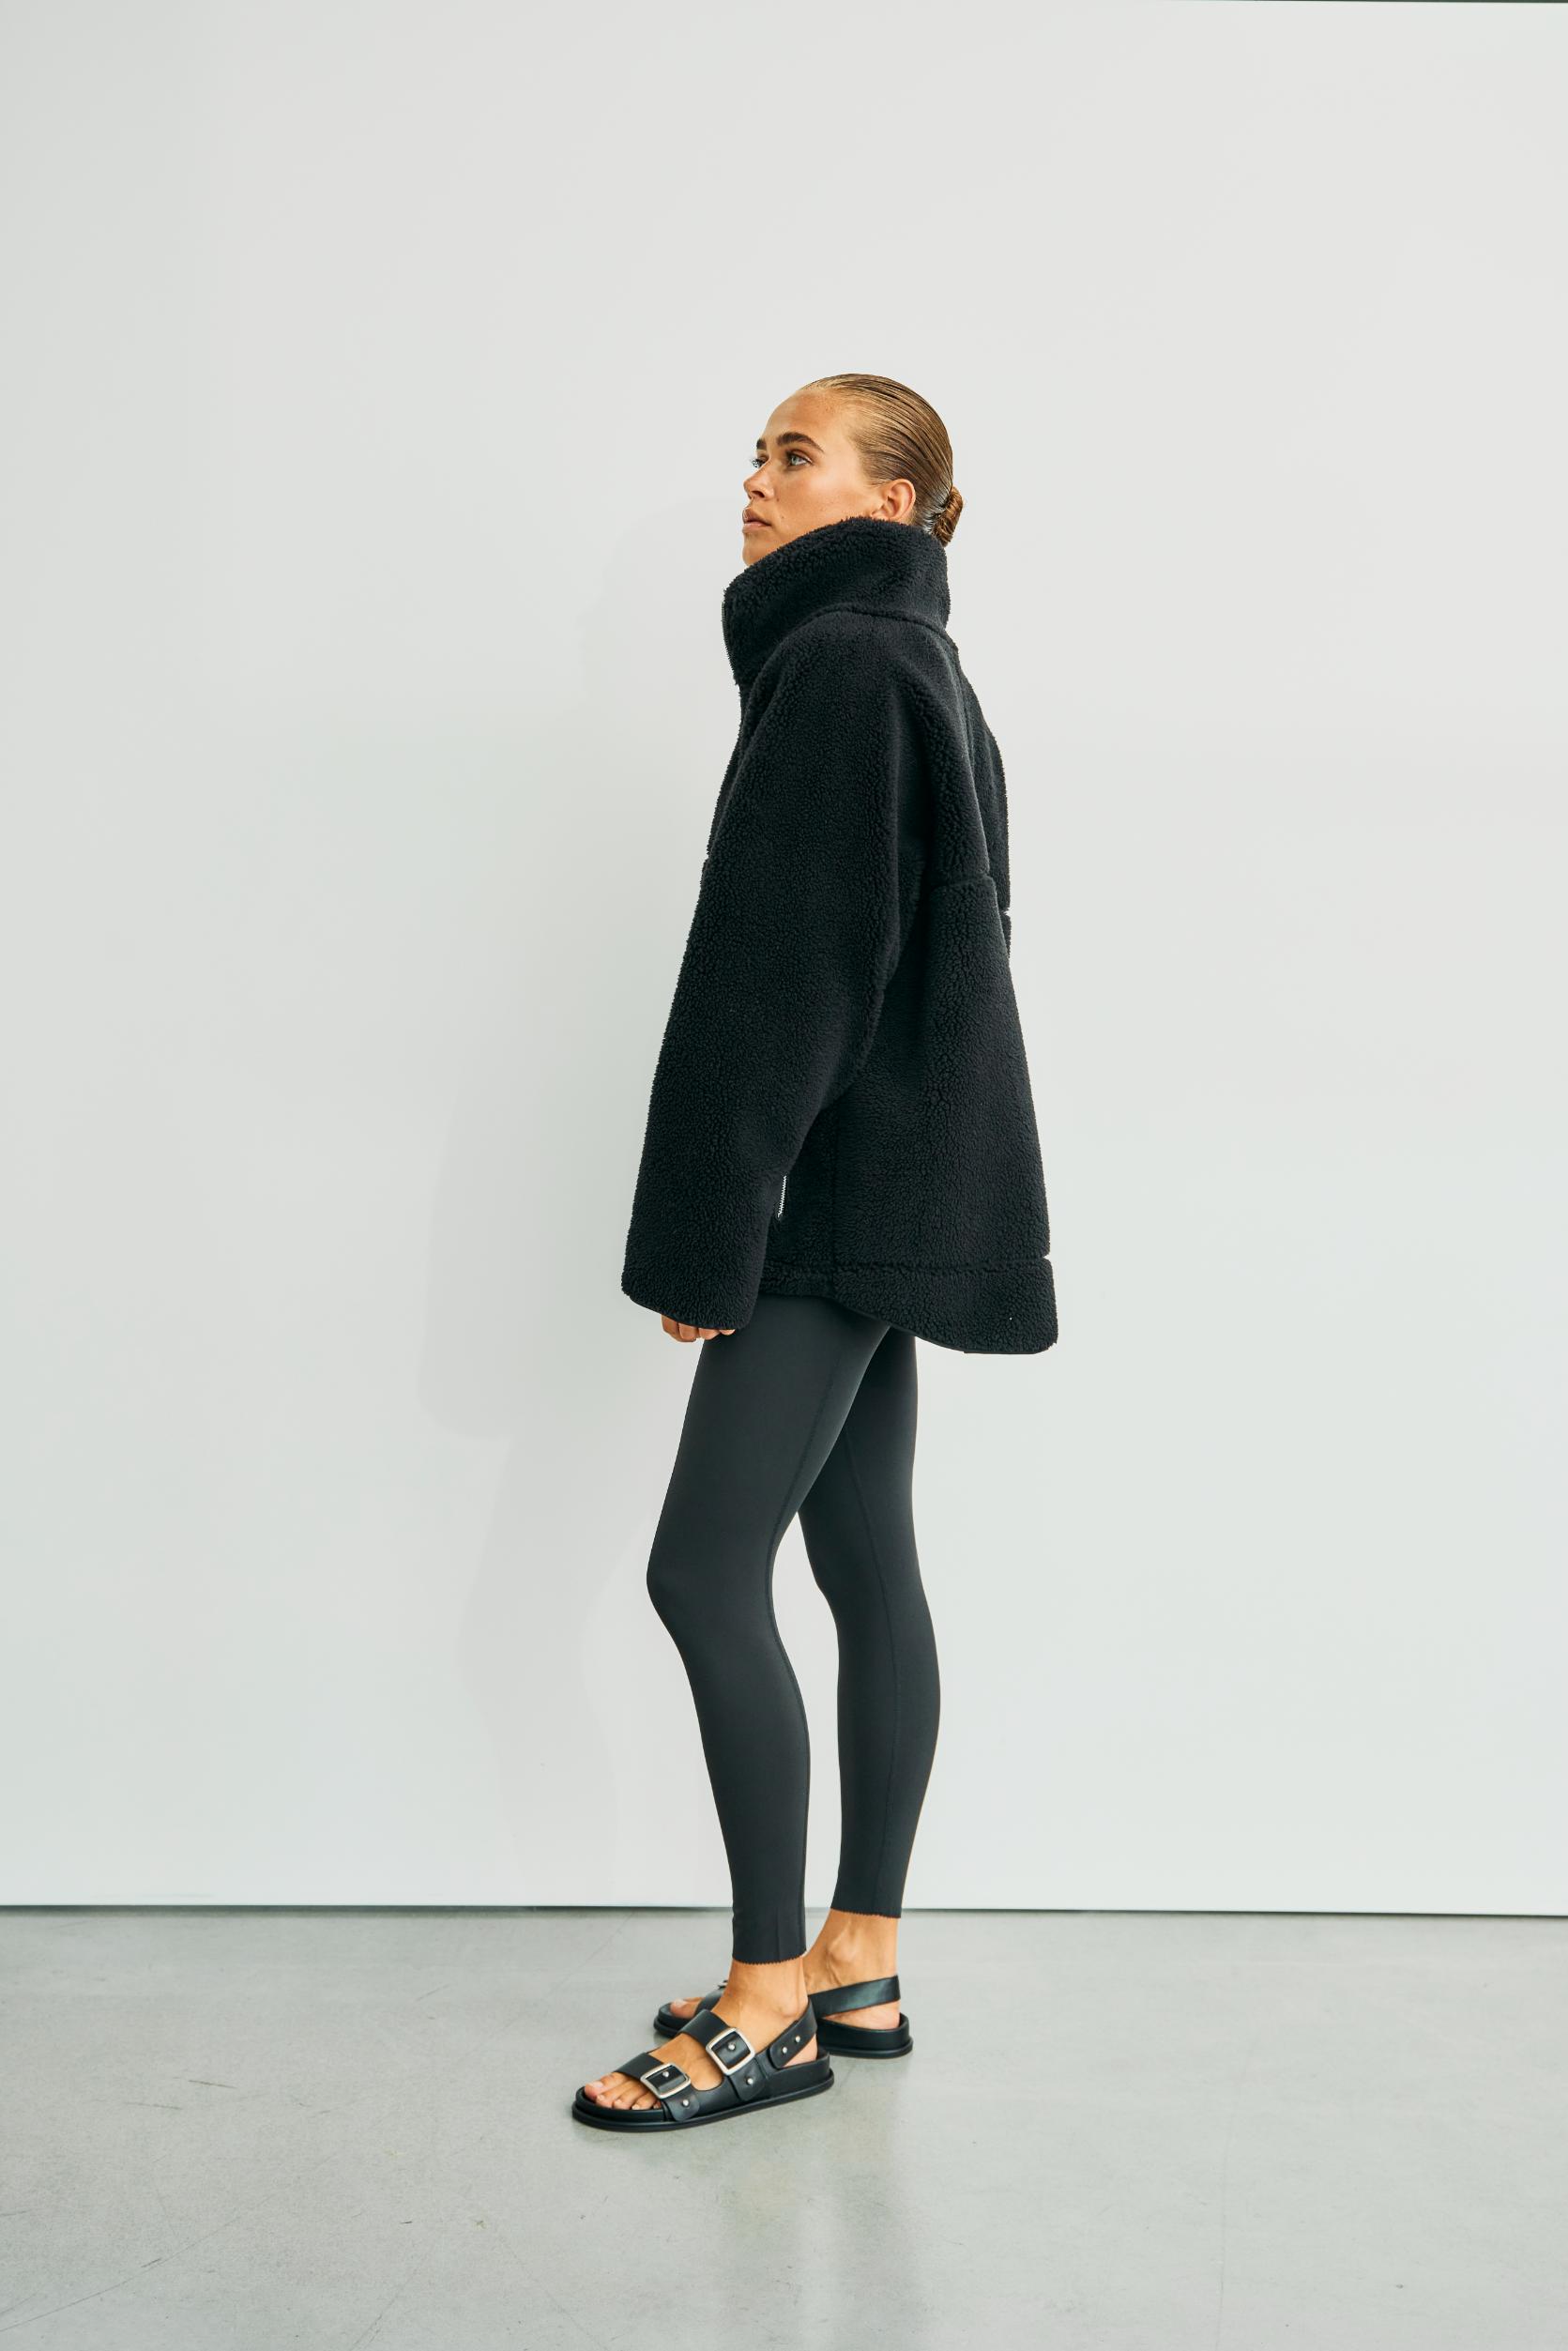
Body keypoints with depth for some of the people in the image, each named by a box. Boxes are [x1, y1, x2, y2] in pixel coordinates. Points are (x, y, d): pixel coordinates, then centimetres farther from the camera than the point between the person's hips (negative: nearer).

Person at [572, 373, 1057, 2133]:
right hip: (889, 1196, 10)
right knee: (866, 1567, 11)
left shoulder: (838, 663, -12)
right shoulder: (913, 663, 19)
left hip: (847, 1192, -10)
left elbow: (779, 962, -19)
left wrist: (709, 1237, -19)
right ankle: (860, 1970, 20)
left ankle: (771, 2004, 2)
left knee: (704, 1569, -7)